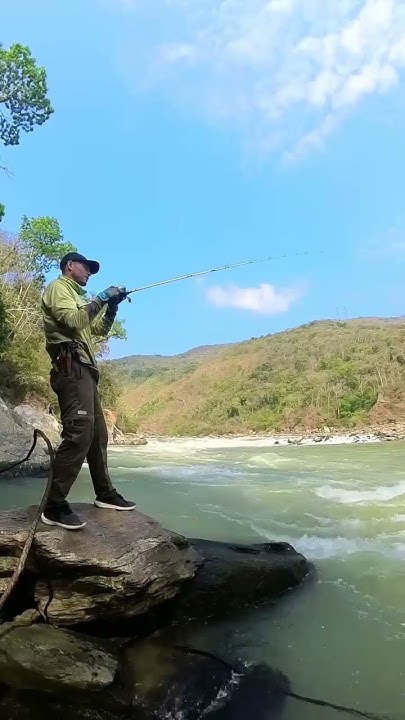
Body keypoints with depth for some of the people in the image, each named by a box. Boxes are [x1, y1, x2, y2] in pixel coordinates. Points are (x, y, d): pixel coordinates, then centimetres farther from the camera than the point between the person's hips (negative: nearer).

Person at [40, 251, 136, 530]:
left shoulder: (77, 296, 30)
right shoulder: (58, 288, 2)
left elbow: (99, 329, 26)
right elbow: (73, 321, -16)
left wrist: (112, 306, 12)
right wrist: (101, 299, -10)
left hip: (84, 370, 11)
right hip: (71, 367, -10)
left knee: (98, 433, 11)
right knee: (79, 433, -20)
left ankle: (105, 494, 20)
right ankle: (54, 506, -19)